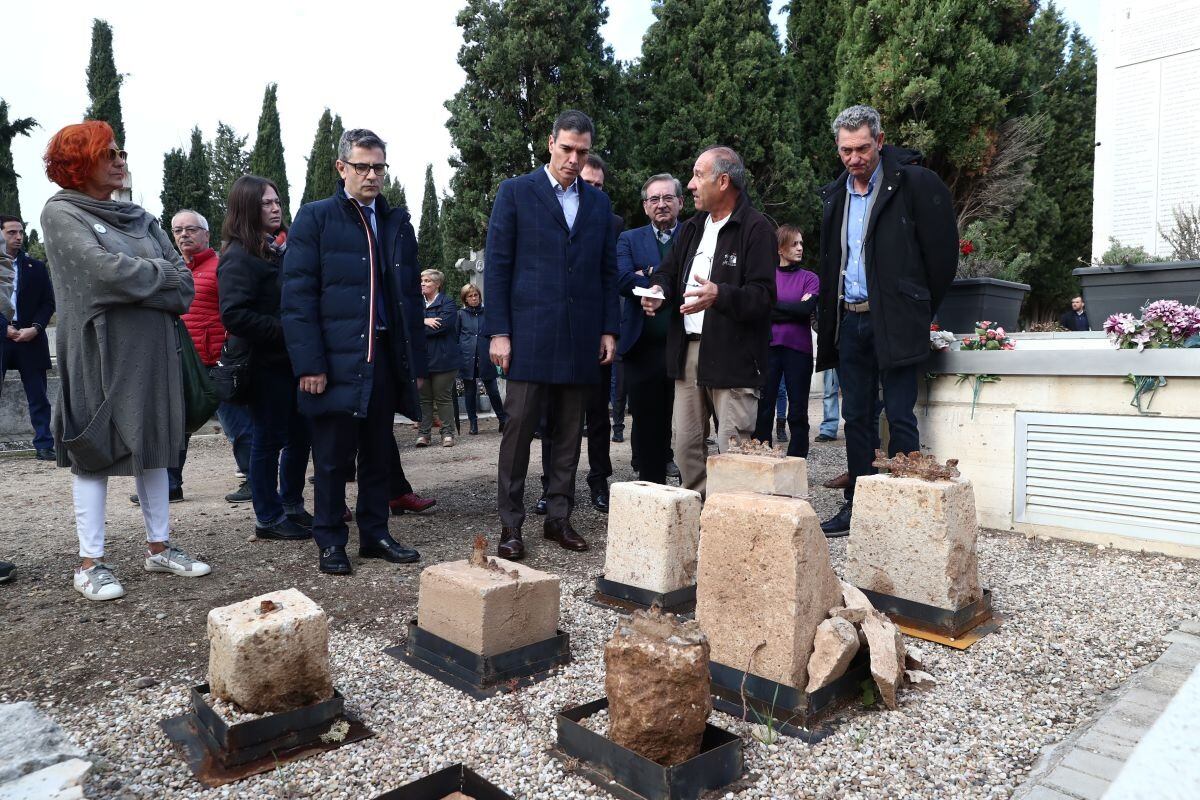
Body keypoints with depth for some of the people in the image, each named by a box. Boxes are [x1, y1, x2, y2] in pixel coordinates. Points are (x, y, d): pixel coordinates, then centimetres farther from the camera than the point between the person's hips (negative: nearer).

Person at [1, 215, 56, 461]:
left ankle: (44, 446, 6)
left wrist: (35, 328, -8)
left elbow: (49, 303, 7)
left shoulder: (36, 267, 10)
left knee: (38, 396, 3)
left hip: (31, 339, 1)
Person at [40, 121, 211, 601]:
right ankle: (90, 564, 9)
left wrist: (139, 284, -10)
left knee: (153, 447, 9)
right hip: (99, 351, -5)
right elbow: (106, 271, -18)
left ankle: (159, 547, 20)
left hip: (153, 350, 5)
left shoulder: (140, 218, 13)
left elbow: (185, 284, 6)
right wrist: (163, 274, -5)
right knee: (95, 452, 0)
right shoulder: (61, 213, -2)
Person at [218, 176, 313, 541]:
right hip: (266, 363, -7)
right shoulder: (240, 256, -12)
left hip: (293, 358, 7)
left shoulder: (282, 247, 12)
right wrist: (284, 330, -20)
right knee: (269, 440, 2)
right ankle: (268, 518, 16)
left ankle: (292, 506, 29)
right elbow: (234, 315, -21)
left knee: (300, 435, 13)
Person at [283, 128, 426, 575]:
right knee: (333, 458, 4)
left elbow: (411, 297, 15)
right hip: (337, 360, -4)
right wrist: (309, 364, -13)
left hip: (386, 359, 4)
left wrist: (416, 361, 10)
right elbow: (297, 296, -5)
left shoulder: (398, 223, 15)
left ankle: (375, 535, 23)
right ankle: (331, 543, 17)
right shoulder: (315, 219, 2)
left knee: (379, 454, 11)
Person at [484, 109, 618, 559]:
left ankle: (559, 517, 19)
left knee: (569, 433, 8)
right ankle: (511, 525, 7)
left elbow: (608, 272, 15)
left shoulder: (599, 203, 15)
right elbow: (496, 266, -1)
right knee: (519, 428, -3)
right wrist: (498, 332, -8)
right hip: (529, 333, -4)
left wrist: (609, 330, 7)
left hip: (582, 337, 4)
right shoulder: (515, 192, 4)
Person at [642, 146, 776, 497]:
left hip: (732, 355, -7)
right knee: (686, 443, 10)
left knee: (733, 449, -7)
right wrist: (659, 289, 0)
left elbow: (763, 295, -15)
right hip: (687, 349, 8)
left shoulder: (757, 228, -6)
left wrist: (720, 295, -32)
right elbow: (668, 271, 24)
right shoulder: (692, 228, 19)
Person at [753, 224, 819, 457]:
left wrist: (773, 305, -5)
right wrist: (794, 308, -8)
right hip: (769, 347, 0)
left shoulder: (809, 278, 7)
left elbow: (807, 309, -9)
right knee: (763, 408, 0)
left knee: (798, 410, 4)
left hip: (798, 349, 0)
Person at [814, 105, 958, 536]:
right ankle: (857, 506, 18)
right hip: (849, 321, 6)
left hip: (893, 322, -6)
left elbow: (942, 251, -6)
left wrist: (919, 311, -1)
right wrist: (829, 318, 12)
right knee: (856, 417, 10)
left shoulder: (913, 183, -5)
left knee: (900, 418, -4)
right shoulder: (835, 195, 14)